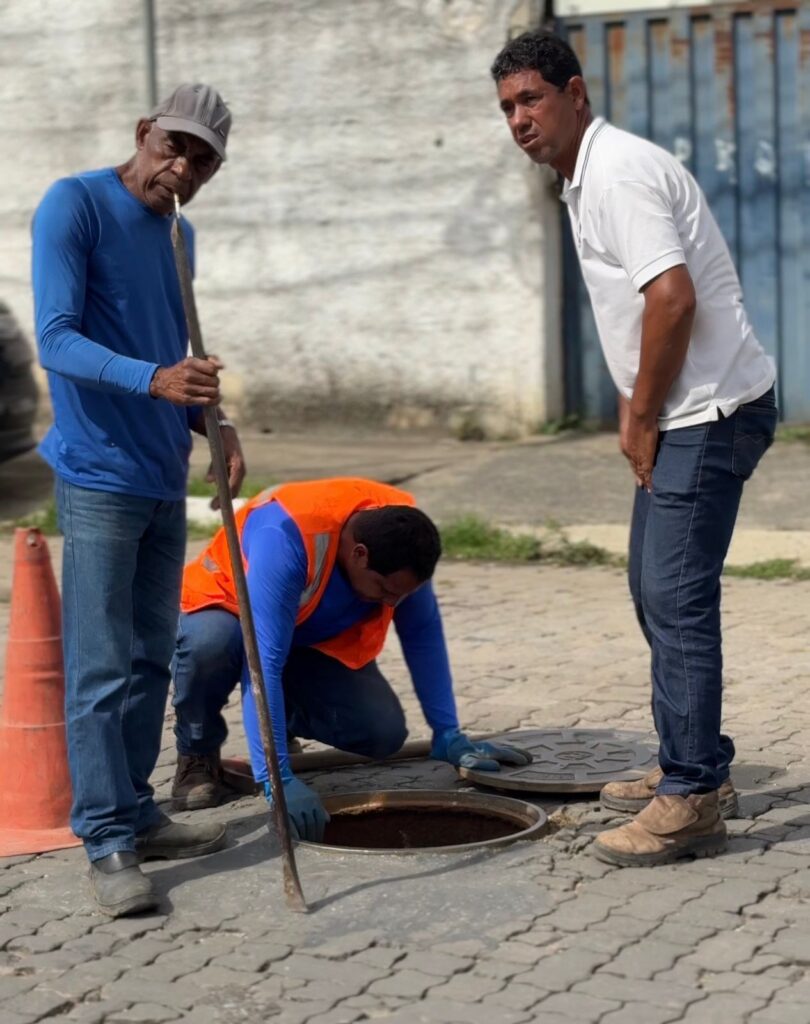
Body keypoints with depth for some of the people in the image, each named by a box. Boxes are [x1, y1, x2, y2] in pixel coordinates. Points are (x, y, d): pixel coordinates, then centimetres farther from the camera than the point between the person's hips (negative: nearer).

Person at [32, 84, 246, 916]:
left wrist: (213, 422, 3)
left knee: (150, 662, 12)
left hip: (165, 479, 8)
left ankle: (136, 814, 22)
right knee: (100, 668, -6)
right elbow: (56, 340, -18)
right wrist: (154, 379, -33)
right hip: (99, 477, -8)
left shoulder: (178, 235, 14)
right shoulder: (74, 206, -9)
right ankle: (107, 841, -1)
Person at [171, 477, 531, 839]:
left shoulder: (399, 531, -23)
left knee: (383, 732, -17)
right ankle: (198, 755, -10)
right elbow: (264, 662, -45)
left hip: (313, 639, 5)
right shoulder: (285, 537, -41)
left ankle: (282, 717, 14)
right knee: (210, 644, -41)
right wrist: (278, 779, -50)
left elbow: (423, 634, -10)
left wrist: (448, 735, -11)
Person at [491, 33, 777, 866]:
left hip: (709, 410, -11)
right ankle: (693, 767, 27)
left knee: (676, 596, -12)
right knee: (655, 588, 16)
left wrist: (642, 417, -15)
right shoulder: (583, 180, 16)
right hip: (677, 414, 11)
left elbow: (673, 300, -25)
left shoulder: (618, 173, -17)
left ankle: (691, 801, -8)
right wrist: (634, 409, 13)